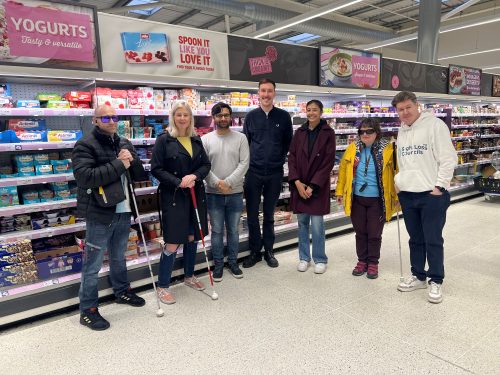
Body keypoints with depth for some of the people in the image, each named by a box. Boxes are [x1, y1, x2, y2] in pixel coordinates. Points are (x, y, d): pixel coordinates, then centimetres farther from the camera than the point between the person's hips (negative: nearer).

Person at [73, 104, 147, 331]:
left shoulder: (124, 144, 12)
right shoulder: (85, 145, -10)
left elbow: (140, 175, 11)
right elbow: (84, 177, -24)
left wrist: (132, 161, -10)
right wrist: (118, 165, -21)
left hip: (123, 211, 7)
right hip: (99, 214, -7)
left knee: (119, 257, 23)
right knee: (93, 265, 3)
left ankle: (122, 291, 41)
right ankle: (87, 310, 16)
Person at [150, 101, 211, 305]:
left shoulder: (196, 140, 9)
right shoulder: (164, 140, -6)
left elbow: (206, 164, 8)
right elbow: (156, 169, -9)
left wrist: (194, 176, -12)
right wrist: (178, 182, -18)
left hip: (195, 195, 6)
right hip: (173, 196, -5)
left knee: (192, 237, 15)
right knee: (172, 243, -4)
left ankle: (189, 276, 36)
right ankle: (162, 286, 12)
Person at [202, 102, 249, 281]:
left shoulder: (240, 138, 0)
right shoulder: (205, 139, 0)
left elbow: (244, 163, -7)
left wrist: (228, 182, -16)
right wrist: (217, 183, -16)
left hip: (235, 193, 0)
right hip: (213, 194, 0)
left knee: (233, 231, 13)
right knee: (217, 231, 9)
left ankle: (233, 262, 29)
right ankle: (218, 264, 24)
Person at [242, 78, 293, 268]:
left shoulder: (283, 116, 2)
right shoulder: (251, 116, 4)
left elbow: (288, 142, 8)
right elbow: (245, 142, 9)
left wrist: (281, 159, 2)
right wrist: (249, 161, 2)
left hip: (274, 173, 0)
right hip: (254, 172, 1)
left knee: (269, 215, 11)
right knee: (252, 214, 5)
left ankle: (269, 251, 24)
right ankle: (255, 251, 20)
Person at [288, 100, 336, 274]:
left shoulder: (328, 133, -3)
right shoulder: (299, 132, 7)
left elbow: (328, 162, -7)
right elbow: (292, 157, 4)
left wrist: (313, 186, -12)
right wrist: (297, 182, -8)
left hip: (318, 186, -3)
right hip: (299, 184, 3)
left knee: (317, 224, -2)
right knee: (302, 222, 10)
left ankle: (320, 259, 16)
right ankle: (304, 258, 24)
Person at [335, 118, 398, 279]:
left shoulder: (388, 149, -8)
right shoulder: (353, 148, 1)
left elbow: (396, 173, -7)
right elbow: (343, 170, 7)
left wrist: (396, 196, -10)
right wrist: (340, 192, 7)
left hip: (377, 200, -3)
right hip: (357, 199, 3)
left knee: (374, 234, 8)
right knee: (360, 232, 14)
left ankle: (373, 263, 26)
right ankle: (362, 260, 29)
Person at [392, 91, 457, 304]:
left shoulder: (434, 125, -6)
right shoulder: (402, 131, 14)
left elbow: (448, 158, -10)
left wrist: (439, 186, -14)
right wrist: (399, 183, 12)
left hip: (432, 194, -6)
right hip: (407, 194, 6)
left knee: (433, 240, 2)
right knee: (415, 239, 14)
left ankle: (435, 281, 16)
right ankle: (418, 276, 27)